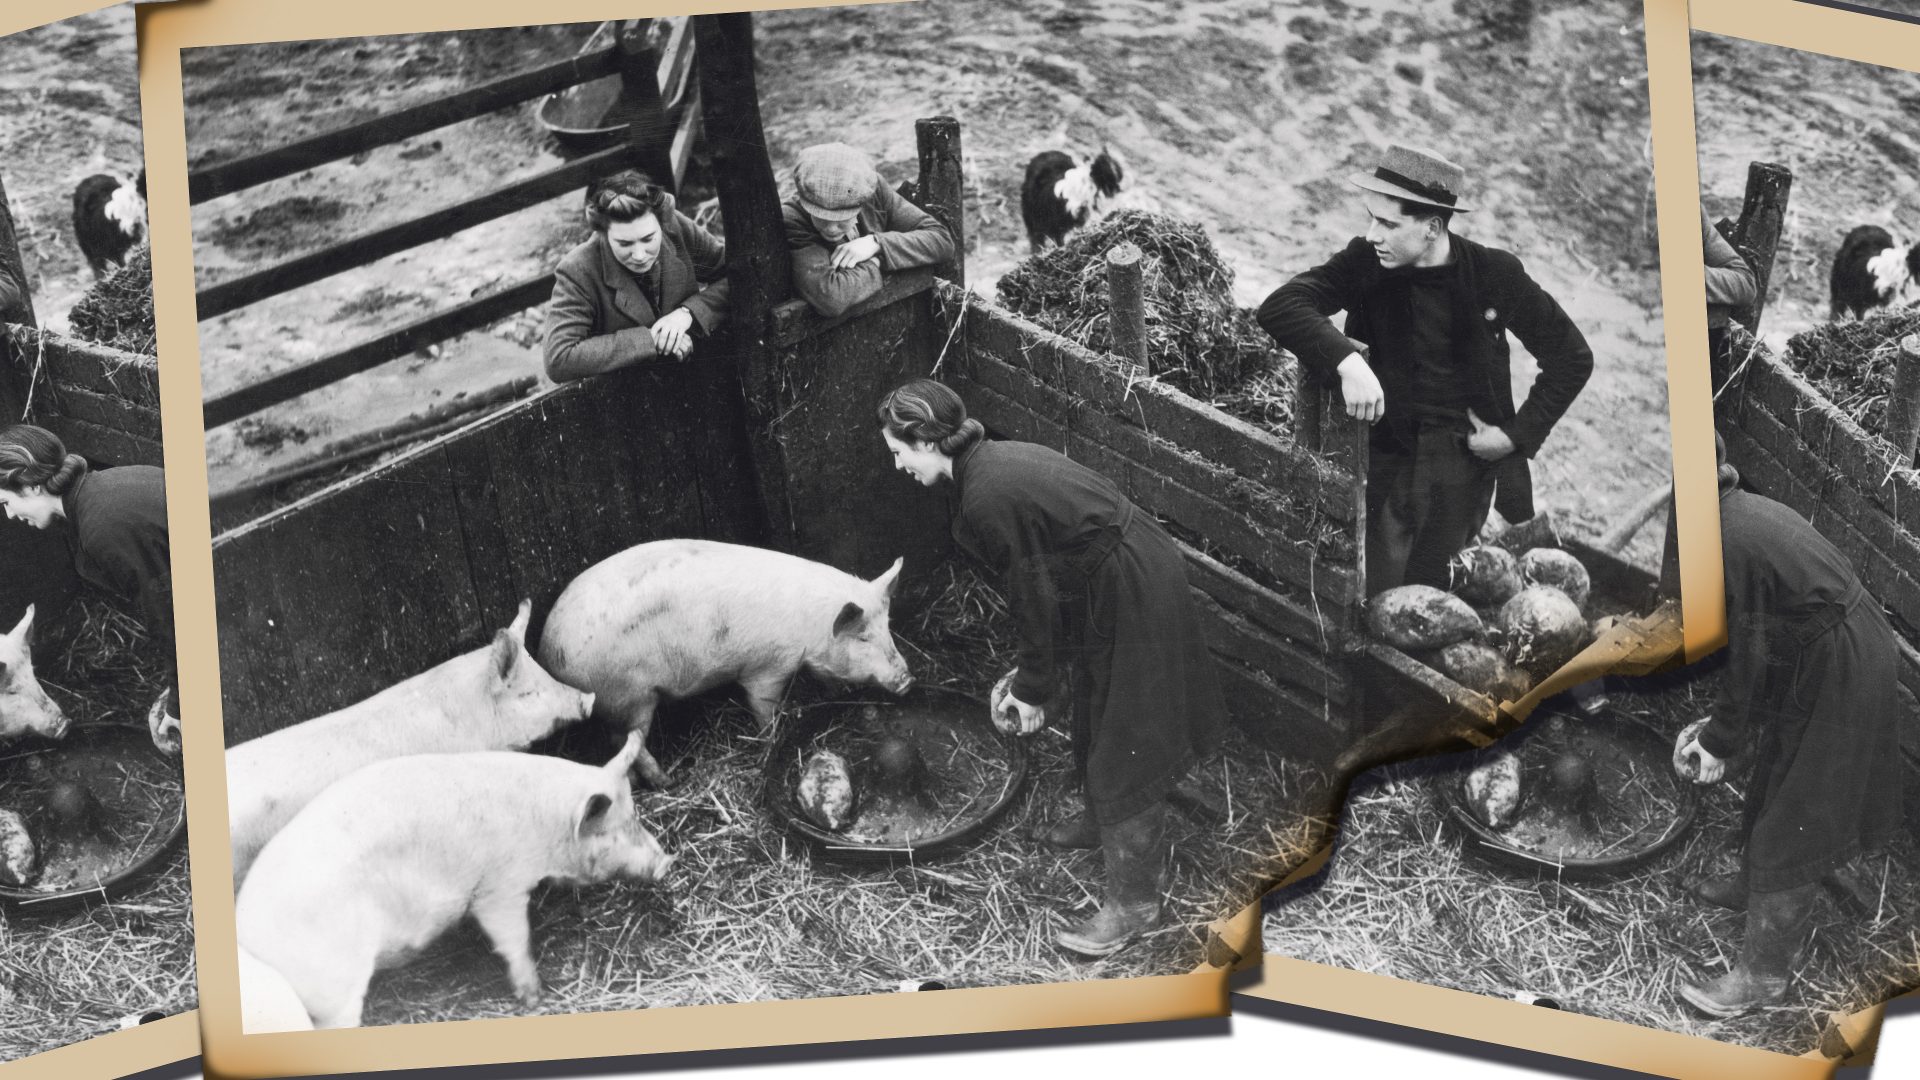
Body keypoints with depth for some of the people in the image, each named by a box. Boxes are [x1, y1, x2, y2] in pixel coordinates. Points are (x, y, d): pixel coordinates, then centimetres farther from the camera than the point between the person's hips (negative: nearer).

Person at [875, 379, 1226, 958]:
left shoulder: (987, 499, -23)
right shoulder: (996, 461, 7)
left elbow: (1035, 596, -16)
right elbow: (1039, 578, 14)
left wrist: (1034, 688, -4)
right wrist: (1030, 671, 18)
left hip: (1134, 600, -10)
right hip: (1128, 579, 10)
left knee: (1125, 742, -1)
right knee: (1094, 715, 27)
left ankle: (1134, 901, 9)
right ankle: (1105, 819, 51)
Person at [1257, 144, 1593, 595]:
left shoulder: (1494, 274, -6)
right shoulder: (1364, 263, -5)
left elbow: (1572, 357, 3)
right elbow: (1279, 307, -18)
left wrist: (1518, 435, -5)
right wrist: (1346, 361, -33)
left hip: (1466, 465, -1)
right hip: (1383, 465, 1)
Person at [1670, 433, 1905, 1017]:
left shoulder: (1727, 543, -26)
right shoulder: (1743, 511, 4)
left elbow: (1751, 654, -18)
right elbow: (1752, 636, 11)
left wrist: (1720, 739, -5)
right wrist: (1720, 721, 14)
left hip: (1836, 678, -9)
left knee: (1790, 818, 1)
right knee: (1773, 780, 26)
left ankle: (1763, 974, 12)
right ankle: (1753, 884, 50)